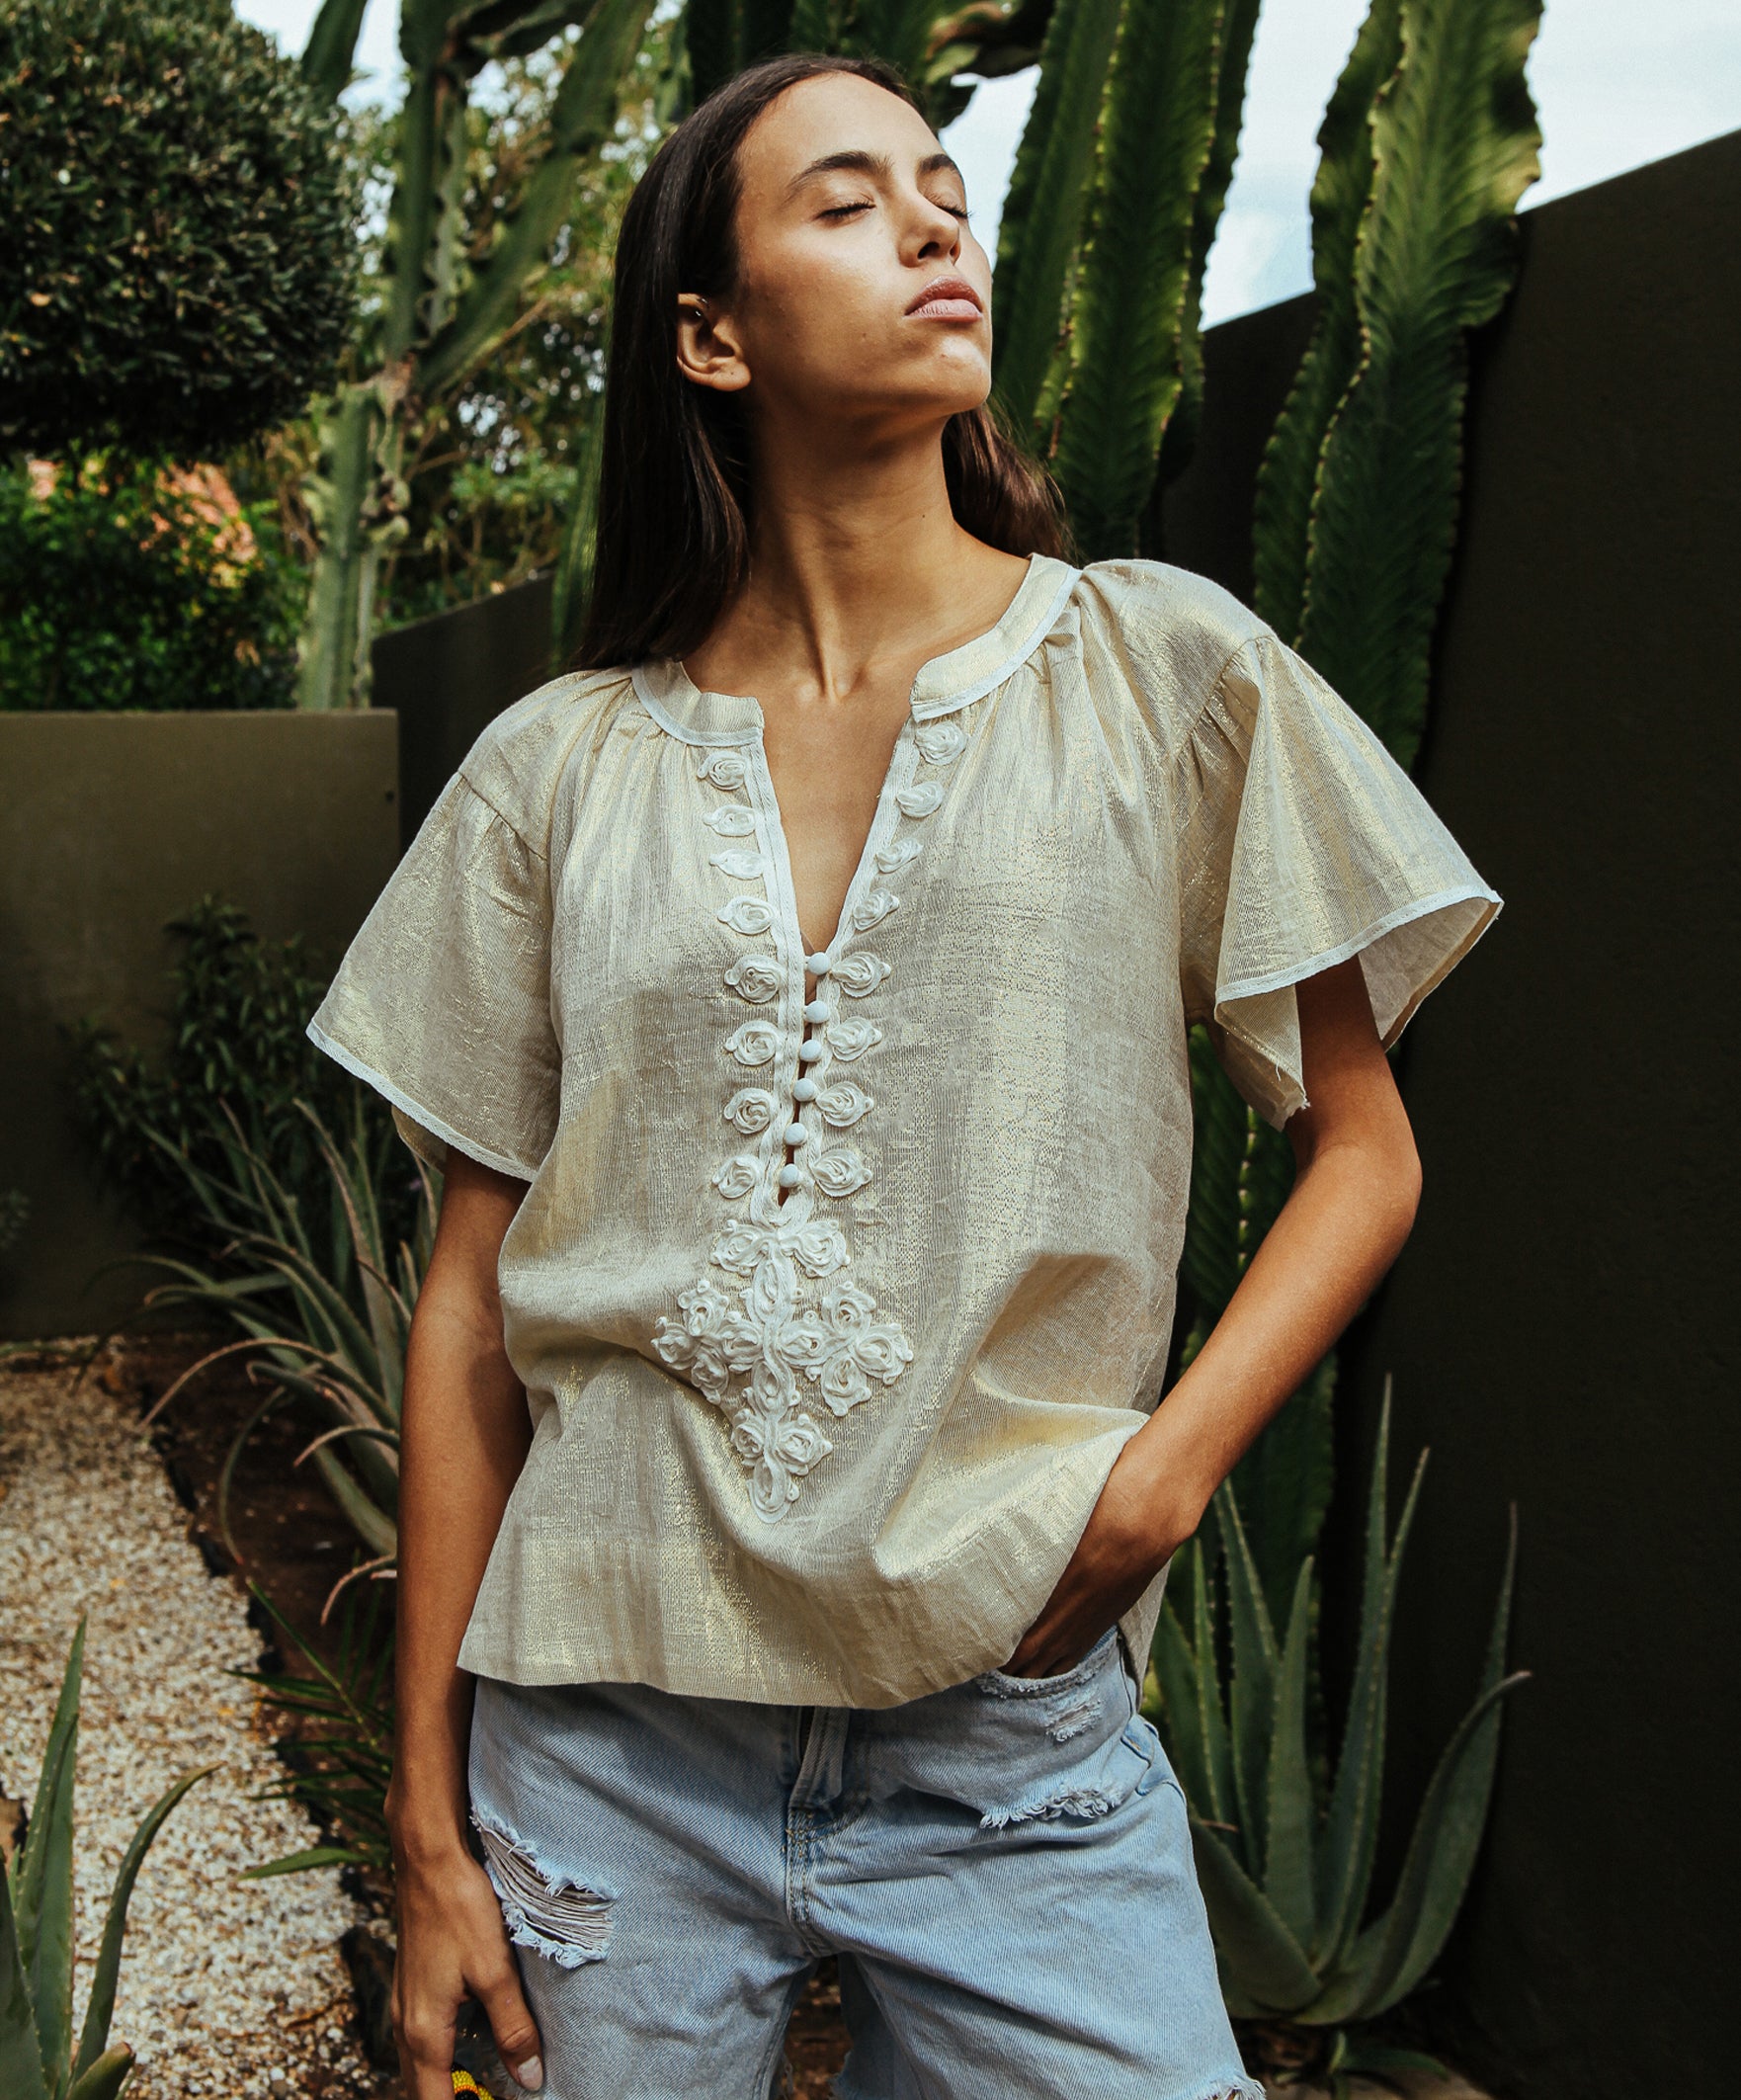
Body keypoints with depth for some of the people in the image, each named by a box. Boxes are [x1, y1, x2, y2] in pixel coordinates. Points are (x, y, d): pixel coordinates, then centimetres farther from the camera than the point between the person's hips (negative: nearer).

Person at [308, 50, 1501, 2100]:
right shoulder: (559, 768, 2)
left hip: (1013, 1756, 0)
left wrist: (1160, 1472, -12)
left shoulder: (1170, 676, 0)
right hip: (606, 1751, 1)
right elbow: (470, 1308, 4)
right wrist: (429, 1814, 5)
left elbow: (1361, 1150, 5)